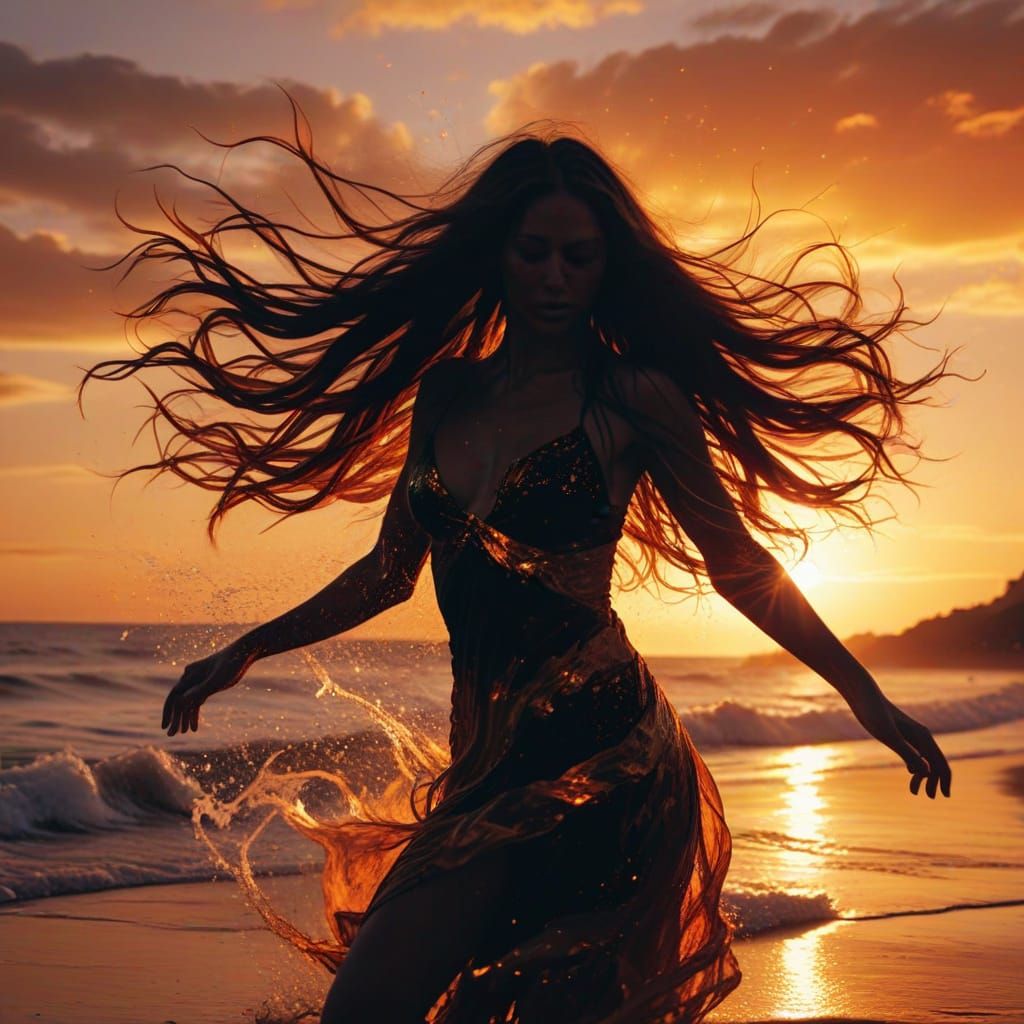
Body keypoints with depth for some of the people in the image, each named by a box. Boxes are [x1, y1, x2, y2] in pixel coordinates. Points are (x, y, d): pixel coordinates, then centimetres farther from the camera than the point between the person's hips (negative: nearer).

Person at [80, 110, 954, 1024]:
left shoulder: (631, 397, 0)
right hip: (487, 752, 6)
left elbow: (738, 563, 5)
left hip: (594, 750, -6)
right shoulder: (445, 391, 14)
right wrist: (248, 651, 28)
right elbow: (391, 570, 23)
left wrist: (865, 695, 3)